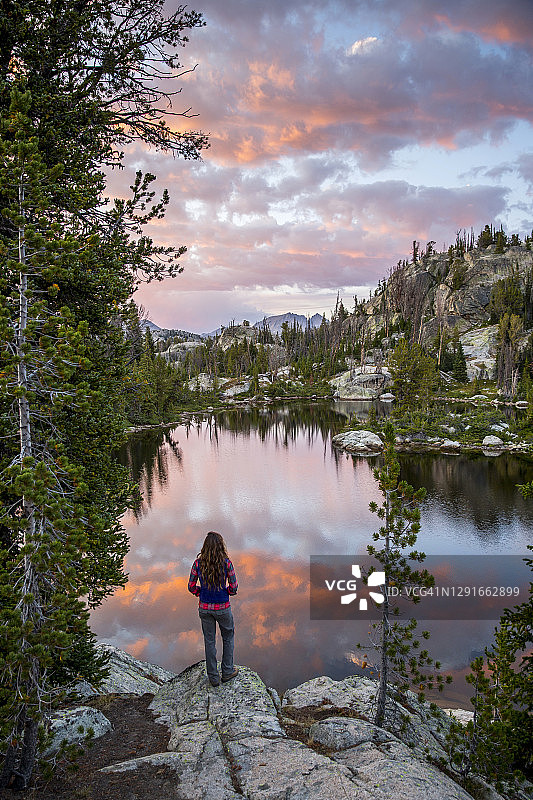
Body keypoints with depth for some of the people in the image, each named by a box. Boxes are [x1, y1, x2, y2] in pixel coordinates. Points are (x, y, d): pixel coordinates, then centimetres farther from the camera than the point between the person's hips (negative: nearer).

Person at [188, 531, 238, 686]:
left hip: (204, 607, 2)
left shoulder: (198, 563, -11)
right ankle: (227, 671, 31)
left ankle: (213, 677, 27)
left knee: (209, 641, 17)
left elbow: (191, 587, -3)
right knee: (228, 637, 22)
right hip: (222, 608, -2)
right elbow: (234, 588, -11)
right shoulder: (226, 563, -17)